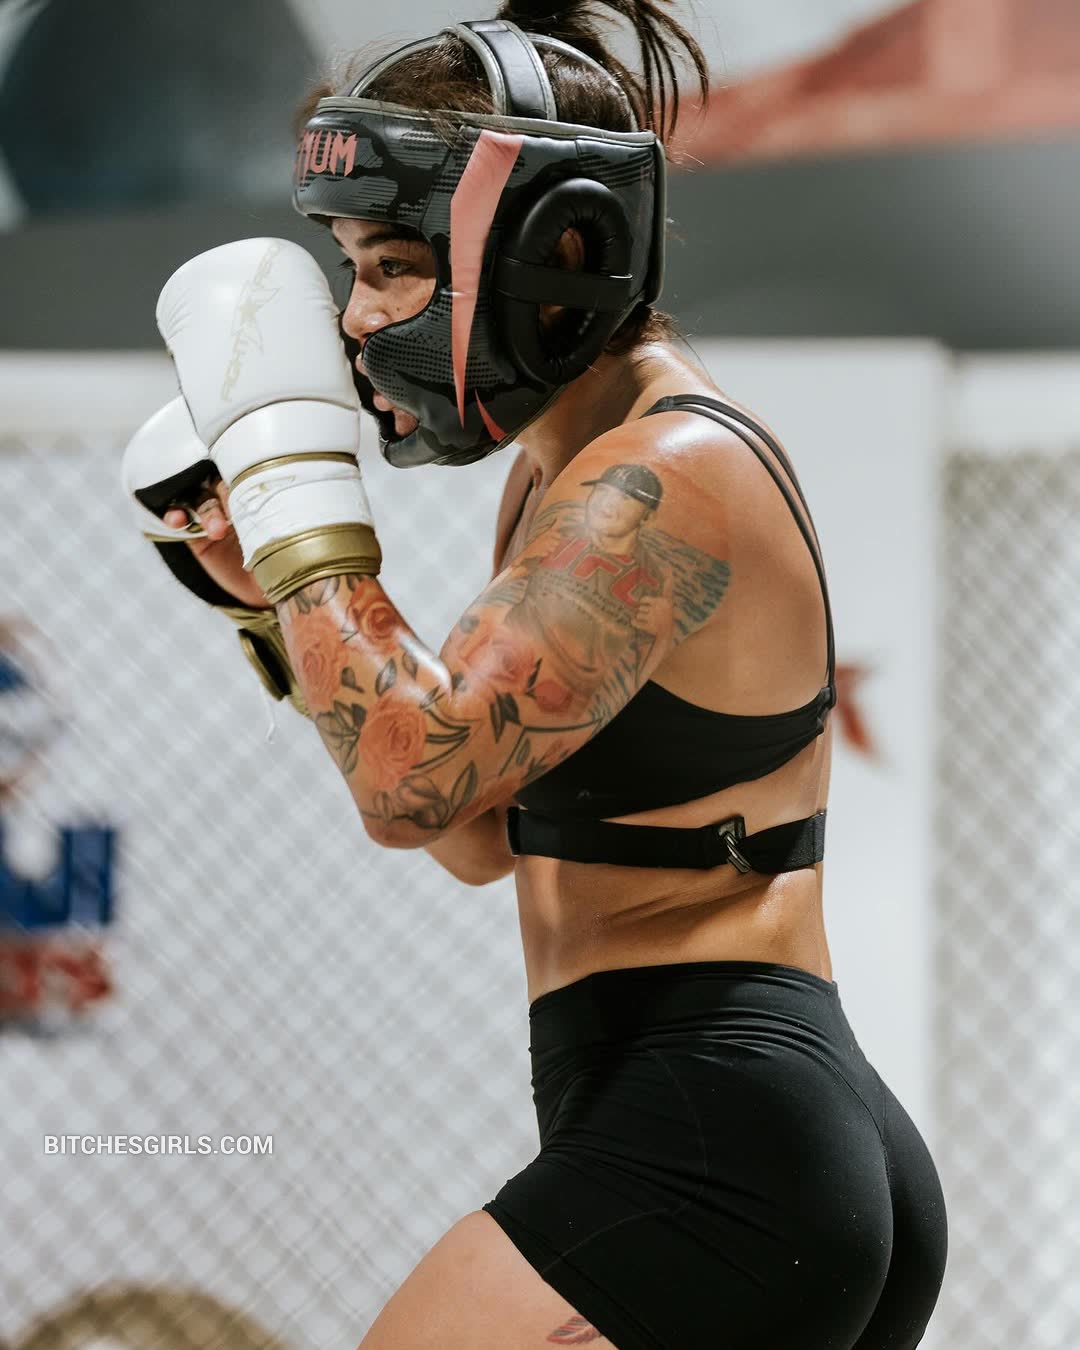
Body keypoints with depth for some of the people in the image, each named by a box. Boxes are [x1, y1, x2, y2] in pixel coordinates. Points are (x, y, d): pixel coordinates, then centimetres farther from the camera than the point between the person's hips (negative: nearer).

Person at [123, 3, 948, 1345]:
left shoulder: (668, 479, -14)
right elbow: (485, 839, 22)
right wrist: (283, 592, 13)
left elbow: (411, 779, -25)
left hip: (705, 1169, -11)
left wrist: (289, 452, -16)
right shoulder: (560, 468, 15)